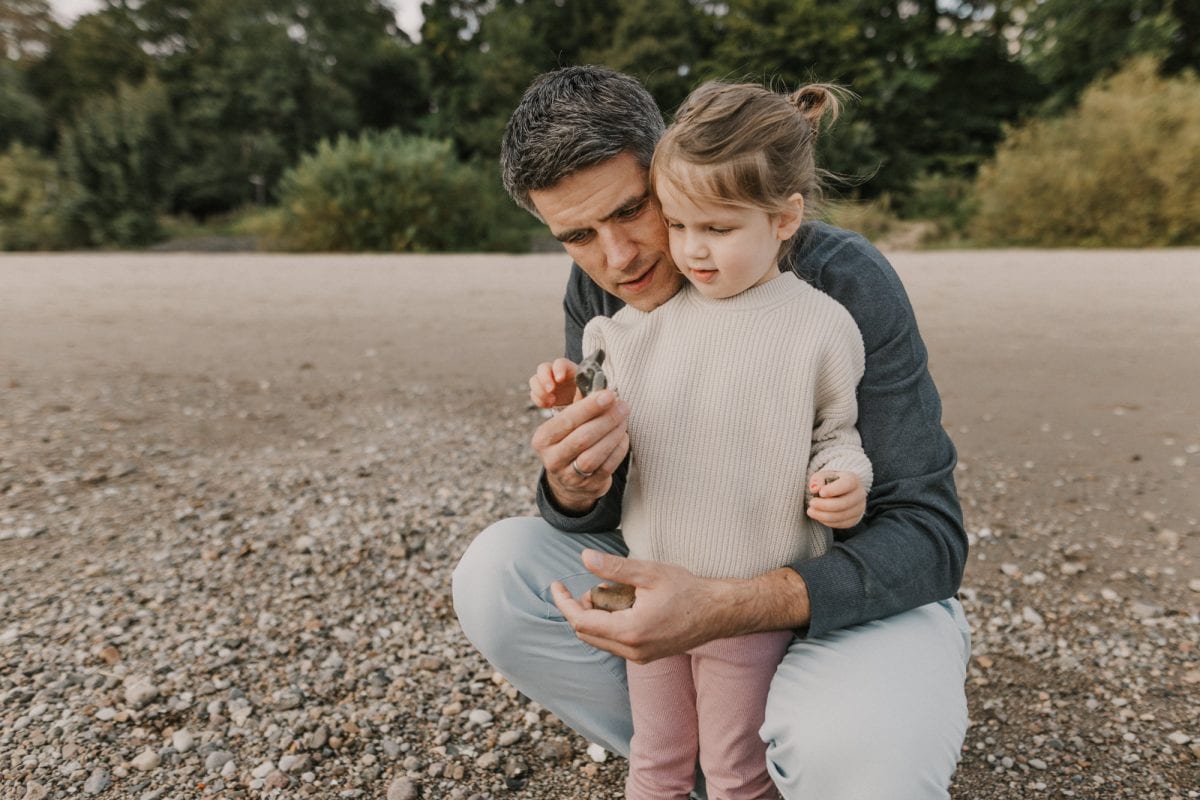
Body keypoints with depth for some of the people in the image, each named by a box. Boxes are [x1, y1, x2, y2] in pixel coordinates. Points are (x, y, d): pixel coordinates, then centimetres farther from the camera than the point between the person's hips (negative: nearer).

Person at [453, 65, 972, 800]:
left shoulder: (842, 279, -23)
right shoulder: (598, 293, -9)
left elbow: (928, 536, -23)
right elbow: (592, 514, -7)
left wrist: (724, 610, -40)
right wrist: (575, 487, -34)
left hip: (859, 587, -4)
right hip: (696, 578, 4)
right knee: (496, 574, -15)